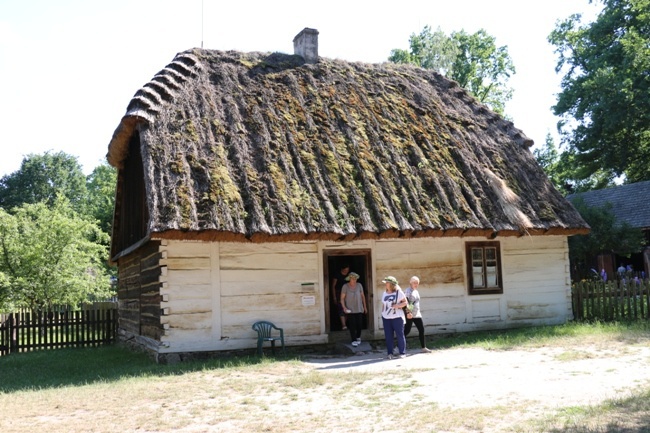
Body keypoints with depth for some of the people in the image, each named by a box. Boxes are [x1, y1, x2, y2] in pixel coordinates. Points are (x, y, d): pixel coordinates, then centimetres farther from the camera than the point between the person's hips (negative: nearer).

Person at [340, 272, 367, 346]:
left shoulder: (359, 285, 0)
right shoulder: (345, 286, -8)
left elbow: (363, 296, 9)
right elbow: (342, 298, -6)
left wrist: (365, 306, 12)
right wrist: (344, 307, -18)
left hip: (359, 309, 3)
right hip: (350, 310, -3)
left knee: (359, 324, 4)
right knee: (352, 325, -5)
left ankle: (358, 337, 29)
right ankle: (353, 340, 7)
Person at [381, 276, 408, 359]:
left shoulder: (399, 292, -3)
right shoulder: (385, 293, 13)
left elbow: (405, 302, -3)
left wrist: (398, 305, -18)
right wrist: (382, 314, 14)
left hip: (397, 317, -5)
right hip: (386, 318, 5)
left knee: (400, 335, -1)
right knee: (388, 336, 4)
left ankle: (402, 353, 8)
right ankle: (390, 353, 10)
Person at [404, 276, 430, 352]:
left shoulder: (416, 291, 16)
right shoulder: (408, 291, -10)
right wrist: (408, 312, -27)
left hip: (417, 314, 8)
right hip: (410, 315, -8)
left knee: (421, 330, 7)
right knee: (406, 331, -7)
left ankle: (423, 347, 16)